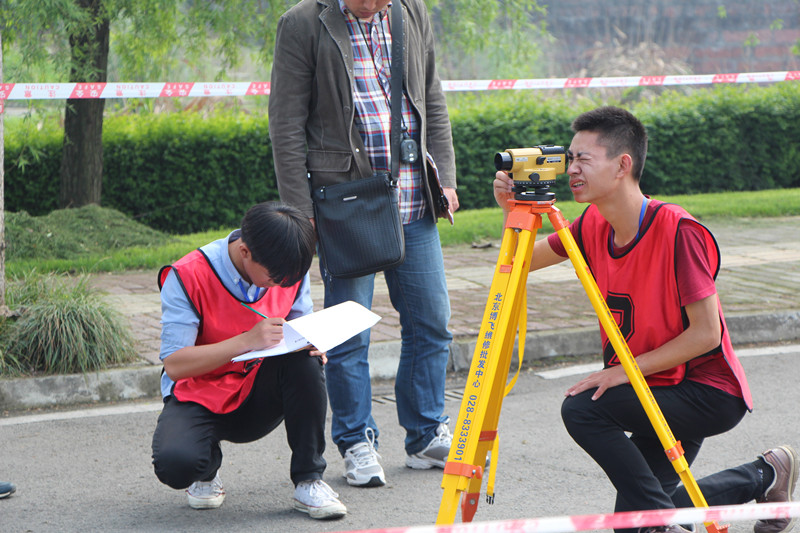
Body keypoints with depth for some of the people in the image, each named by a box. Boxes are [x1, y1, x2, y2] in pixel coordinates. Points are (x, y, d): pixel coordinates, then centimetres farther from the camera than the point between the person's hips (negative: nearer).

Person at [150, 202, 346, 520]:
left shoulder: (289, 270, -6)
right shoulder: (187, 277, -20)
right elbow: (174, 365, -23)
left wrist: (308, 343, -19)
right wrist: (247, 341, -34)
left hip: (259, 398, 3)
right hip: (200, 397, -3)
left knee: (304, 360, -29)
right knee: (174, 464, -35)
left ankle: (308, 480, -17)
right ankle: (208, 466, 5)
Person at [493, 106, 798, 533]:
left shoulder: (680, 232, -24)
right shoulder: (593, 225, -3)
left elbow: (706, 334, -23)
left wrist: (624, 371, -24)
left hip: (710, 393, -8)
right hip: (656, 391, 8)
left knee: (582, 408, -26)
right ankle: (765, 476, 27)